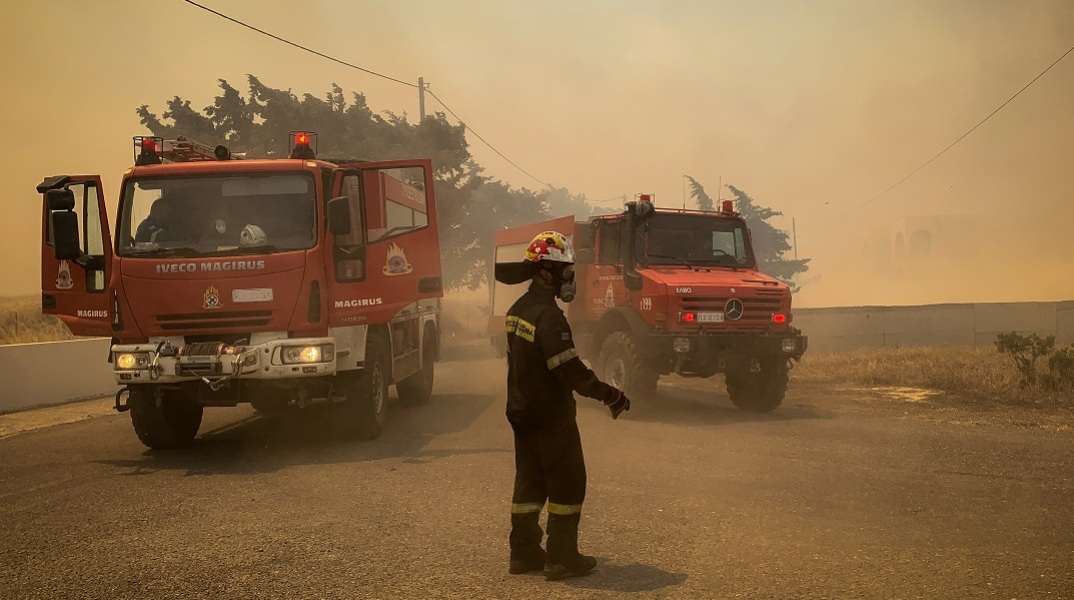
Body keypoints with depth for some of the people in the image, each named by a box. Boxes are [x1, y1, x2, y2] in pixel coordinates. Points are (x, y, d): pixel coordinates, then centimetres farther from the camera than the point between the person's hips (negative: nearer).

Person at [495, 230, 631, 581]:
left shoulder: (518, 310, 8)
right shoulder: (549, 316, -22)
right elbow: (570, 370, -25)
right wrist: (609, 395, -17)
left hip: (521, 412, 9)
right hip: (551, 415, -9)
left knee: (529, 481, 15)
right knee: (568, 483, 0)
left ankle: (524, 553, 20)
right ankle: (562, 558, 2)